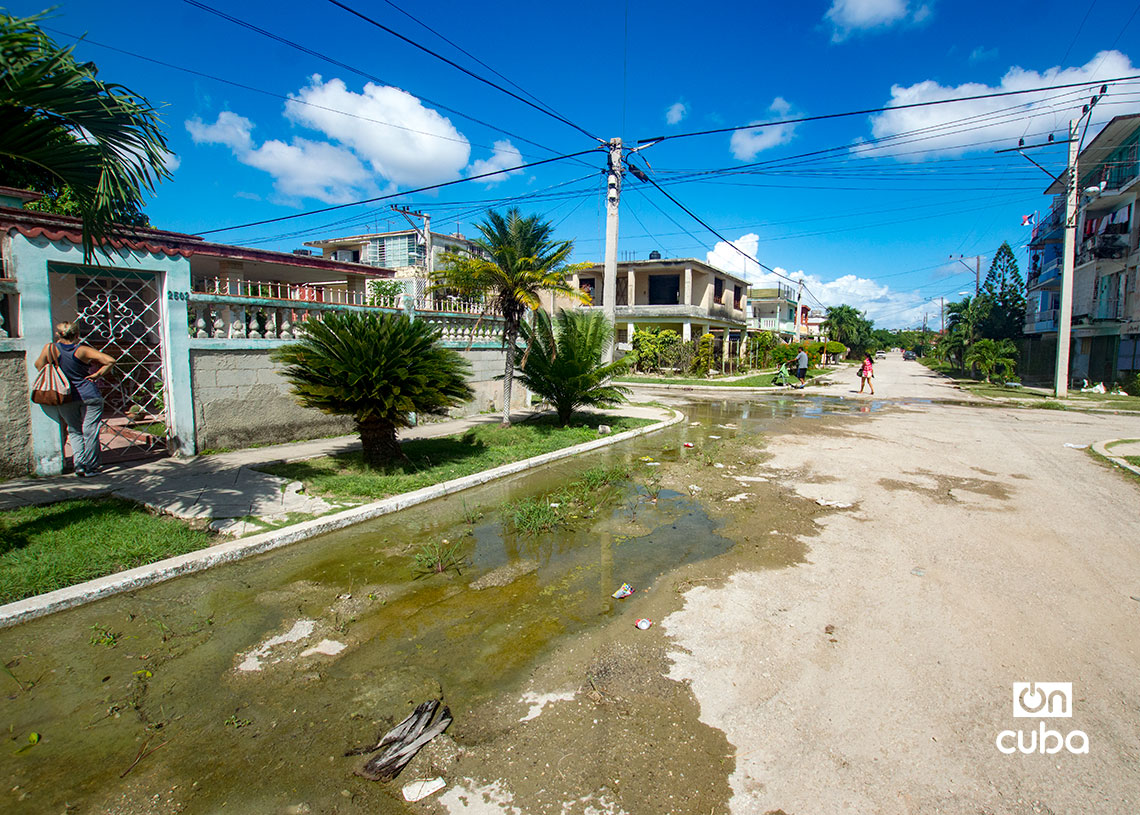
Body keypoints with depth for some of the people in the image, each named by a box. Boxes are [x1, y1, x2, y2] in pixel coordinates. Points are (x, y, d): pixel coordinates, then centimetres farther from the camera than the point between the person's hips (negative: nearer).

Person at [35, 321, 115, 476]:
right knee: (90, 431, 5)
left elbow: (39, 365, 9)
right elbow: (110, 360, -17)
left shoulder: (50, 348, -4)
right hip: (89, 395, -2)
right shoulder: (83, 350, -9)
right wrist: (97, 374, -7)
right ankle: (90, 467, 10)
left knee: (74, 431, 19)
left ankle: (79, 463, 10)